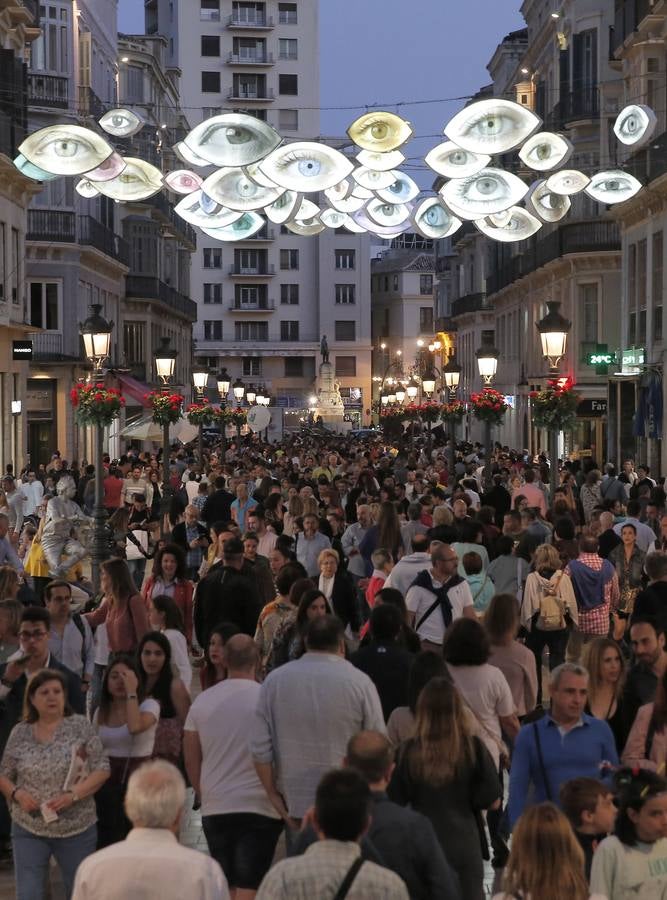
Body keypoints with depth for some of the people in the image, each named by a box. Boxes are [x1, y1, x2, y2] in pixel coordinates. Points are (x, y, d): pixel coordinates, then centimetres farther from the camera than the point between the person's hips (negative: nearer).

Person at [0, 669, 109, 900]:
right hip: (28, 829, 1)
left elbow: (102, 769, -6)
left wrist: (73, 795, -19)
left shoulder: (80, 726, -3)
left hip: (77, 828, -1)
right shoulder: (20, 733, 2)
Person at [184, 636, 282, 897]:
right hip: (259, 807, -3)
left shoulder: (202, 701, 3)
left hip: (215, 809, 4)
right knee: (248, 887, -3)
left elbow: (191, 761, 9)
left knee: (223, 887, 14)